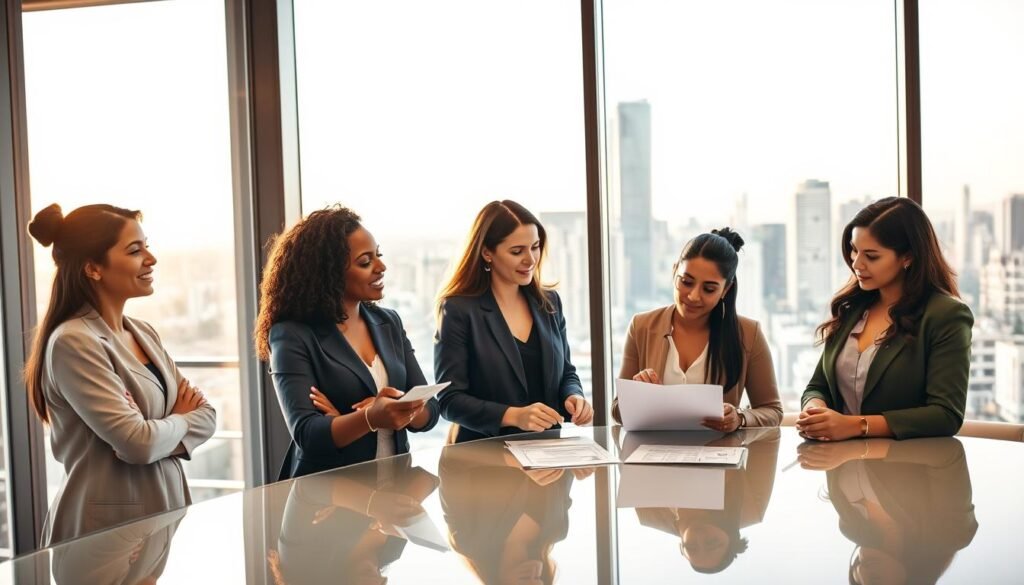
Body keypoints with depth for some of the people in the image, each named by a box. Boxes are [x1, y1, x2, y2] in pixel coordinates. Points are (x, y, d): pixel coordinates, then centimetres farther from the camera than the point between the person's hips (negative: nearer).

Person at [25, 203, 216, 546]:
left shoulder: (144, 334, 8)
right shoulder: (73, 342, -17)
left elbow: (205, 414, 4)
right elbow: (138, 442, -23)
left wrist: (161, 437, -15)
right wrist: (180, 422, -4)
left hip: (163, 512, 7)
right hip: (107, 527, -7)